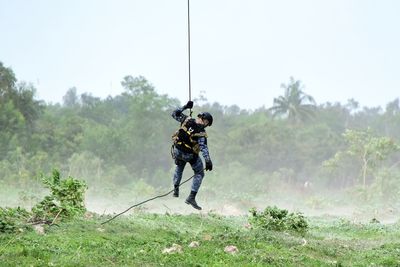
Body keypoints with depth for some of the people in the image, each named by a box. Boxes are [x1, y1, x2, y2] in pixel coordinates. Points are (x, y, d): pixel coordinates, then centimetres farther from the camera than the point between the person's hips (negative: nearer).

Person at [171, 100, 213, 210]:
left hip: (177, 151, 4)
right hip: (191, 155, -4)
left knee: (179, 167, 34)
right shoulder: (201, 132, -20)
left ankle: (176, 189, 36)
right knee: (199, 174, 13)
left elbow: (175, 113, 4)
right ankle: (191, 197, 3)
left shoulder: (186, 120, -11)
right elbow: (203, 148, -26)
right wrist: (208, 161, -27)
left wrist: (185, 106, 7)